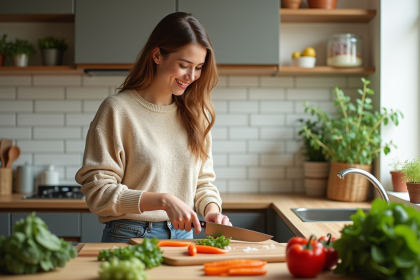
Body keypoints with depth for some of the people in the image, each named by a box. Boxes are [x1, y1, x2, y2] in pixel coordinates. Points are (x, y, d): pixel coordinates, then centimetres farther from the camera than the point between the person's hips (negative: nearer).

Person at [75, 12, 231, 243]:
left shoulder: (195, 113, 11)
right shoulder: (118, 109, -5)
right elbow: (98, 191, -9)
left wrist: (212, 209, -3)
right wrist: (163, 200, -18)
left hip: (183, 235, 4)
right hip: (130, 238, -4)